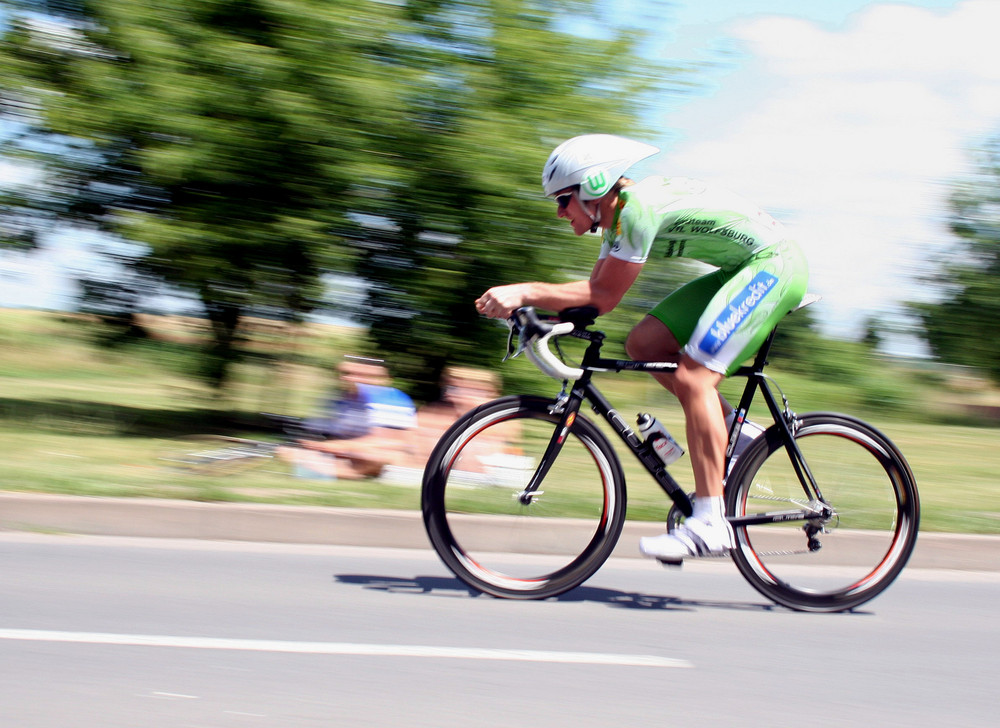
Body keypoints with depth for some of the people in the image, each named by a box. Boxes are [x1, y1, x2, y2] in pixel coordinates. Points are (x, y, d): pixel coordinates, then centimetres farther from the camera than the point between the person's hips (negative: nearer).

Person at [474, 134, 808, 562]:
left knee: (691, 378, -20)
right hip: (743, 270, 10)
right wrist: (519, 301, -4)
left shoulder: (637, 207, -21)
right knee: (643, 343, 3)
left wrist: (524, 292, -21)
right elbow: (593, 293, 6)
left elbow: (603, 297, -21)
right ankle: (734, 433, 9)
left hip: (773, 265, -10)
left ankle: (710, 524, -23)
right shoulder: (619, 216, 9)